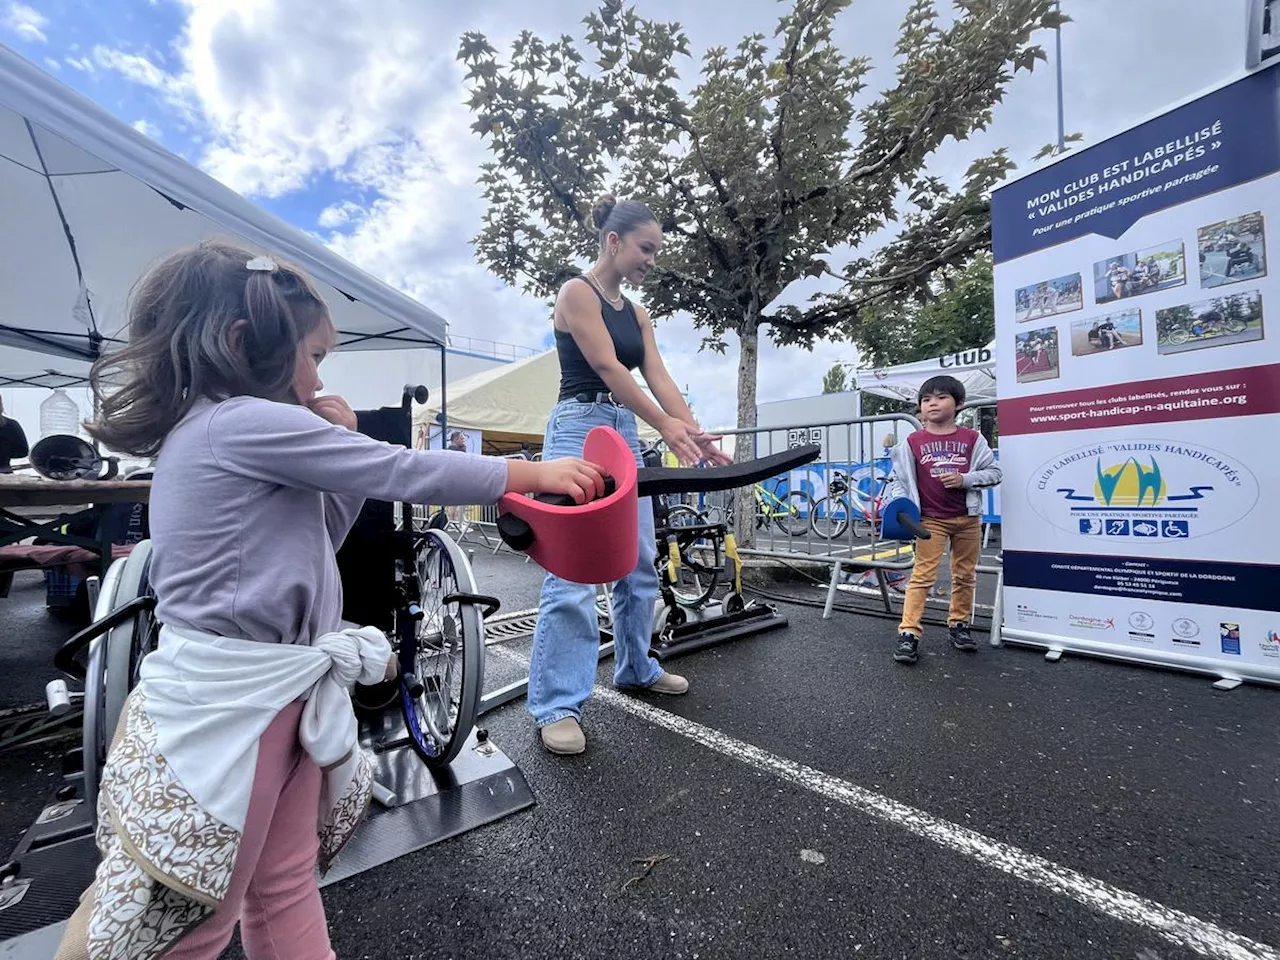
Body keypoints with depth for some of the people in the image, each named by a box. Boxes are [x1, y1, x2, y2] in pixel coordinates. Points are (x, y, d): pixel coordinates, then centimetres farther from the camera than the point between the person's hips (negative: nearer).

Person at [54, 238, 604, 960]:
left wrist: (341, 444, 3)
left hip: (284, 694, 9)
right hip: (229, 706, -9)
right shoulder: (245, 422, -18)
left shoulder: (212, 432, 12)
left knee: (286, 889, 20)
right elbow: (406, 473, -20)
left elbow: (315, 541, 14)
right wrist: (538, 474, -12)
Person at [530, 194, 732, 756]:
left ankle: (635, 668, 28)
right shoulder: (576, 292, -2)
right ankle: (557, 705, -1)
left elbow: (659, 378, 8)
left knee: (640, 563, 10)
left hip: (626, 432, 8)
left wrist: (695, 432, -5)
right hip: (579, 427, -8)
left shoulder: (637, 314, 19)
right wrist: (665, 425, -20)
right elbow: (607, 367, -14)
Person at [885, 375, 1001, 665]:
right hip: (930, 519, -2)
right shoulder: (912, 442, -2)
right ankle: (908, 633, -4)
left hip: (968, 518, 3)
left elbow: (994, 472, 4)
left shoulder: (972, 439, 2)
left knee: (965, 575, 13)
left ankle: (959, 625, 30)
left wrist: (965, 479, -13)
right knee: (922, 575, -5)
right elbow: (899, 479, -1)